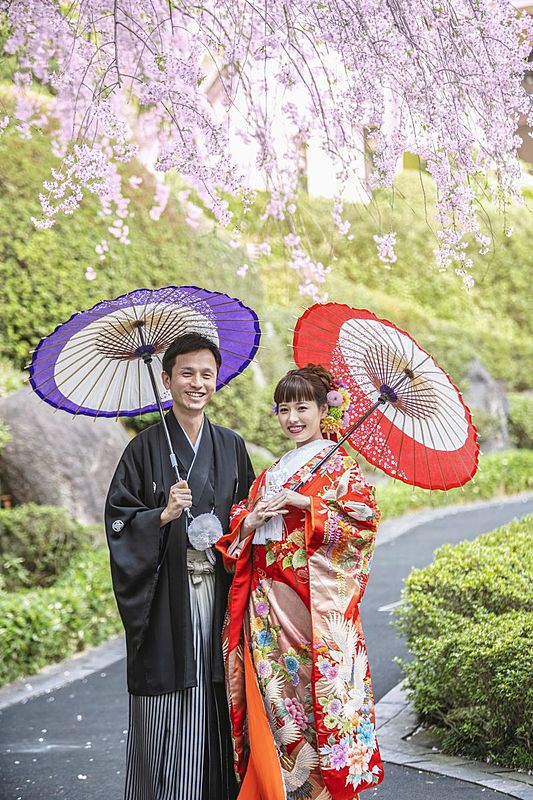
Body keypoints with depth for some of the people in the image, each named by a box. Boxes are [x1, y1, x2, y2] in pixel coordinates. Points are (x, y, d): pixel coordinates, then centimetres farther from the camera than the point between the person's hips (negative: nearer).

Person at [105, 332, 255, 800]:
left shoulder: (231, 446, 10)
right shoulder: (146, 448, -1)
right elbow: (119, 518, -4)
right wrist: (164, 514, -18)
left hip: (218, 592, 3)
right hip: (167, 598, -3)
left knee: (215, 704, 5)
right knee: (168, 704, -2)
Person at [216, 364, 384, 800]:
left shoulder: (340, 466, 0)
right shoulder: (270, 474, 18)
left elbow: (364, 523, -12)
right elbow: (240, 535, 19)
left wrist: (305, 504, -16)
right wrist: (250, 520, -4)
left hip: (314, 599, -5)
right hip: (267, 604, 5)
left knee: (314, 688, -6)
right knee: (272, 699, 5)